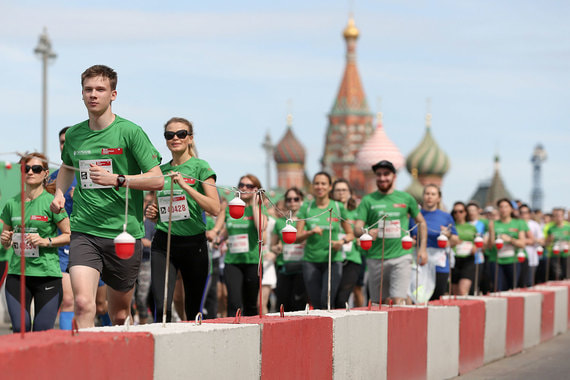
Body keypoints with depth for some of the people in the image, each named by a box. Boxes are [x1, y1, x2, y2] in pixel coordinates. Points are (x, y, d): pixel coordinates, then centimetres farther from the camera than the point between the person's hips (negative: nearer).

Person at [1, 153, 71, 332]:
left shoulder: (51, 202, -2)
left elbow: (69, 235, -1)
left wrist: (46, 241, -14)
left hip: (47, 272, -3)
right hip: (17, 272, 3)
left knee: (42, 332, -5)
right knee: (20, 329, -8)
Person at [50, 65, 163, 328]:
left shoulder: (130, 132, -4)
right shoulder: (74, 135, 9)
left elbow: (157, 180, -7)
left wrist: (116, 179, -19)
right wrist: (59, 193, 13)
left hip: (125, 234, -2)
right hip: (84, 232, 2)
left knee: (119, 315, 11)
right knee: (82, 303, -21)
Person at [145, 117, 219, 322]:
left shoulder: (200, 167, -1)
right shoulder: (161, 170, 12)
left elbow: (214, 208, -12)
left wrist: (185, 185, -18)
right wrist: (152, 212, 2)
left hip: (193, 242, -3)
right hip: (163, 243, 3)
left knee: (193, 310, 4)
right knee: (161, 307, -13)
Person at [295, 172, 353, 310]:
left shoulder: (338, 207, 4)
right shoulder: (306, 207, 5)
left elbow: (350, 234, 13)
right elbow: (297, 238, 3)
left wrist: (342, 241, -9)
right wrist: (311, 232, -16)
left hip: (333, 260, -1)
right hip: (311, 261, 1)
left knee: (327, 302, -15)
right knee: (316, 304, 0)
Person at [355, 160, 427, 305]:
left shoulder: (406, 198, 8)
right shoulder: (368, 200, 5)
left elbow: (421, 222, 19)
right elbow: (357, 228, -3)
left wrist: (422, 248, 10)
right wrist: (366, 232, -26)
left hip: (401, 257, -1)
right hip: (376, 259, 1)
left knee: (398, 300, -16)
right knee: (378, 302, 6)